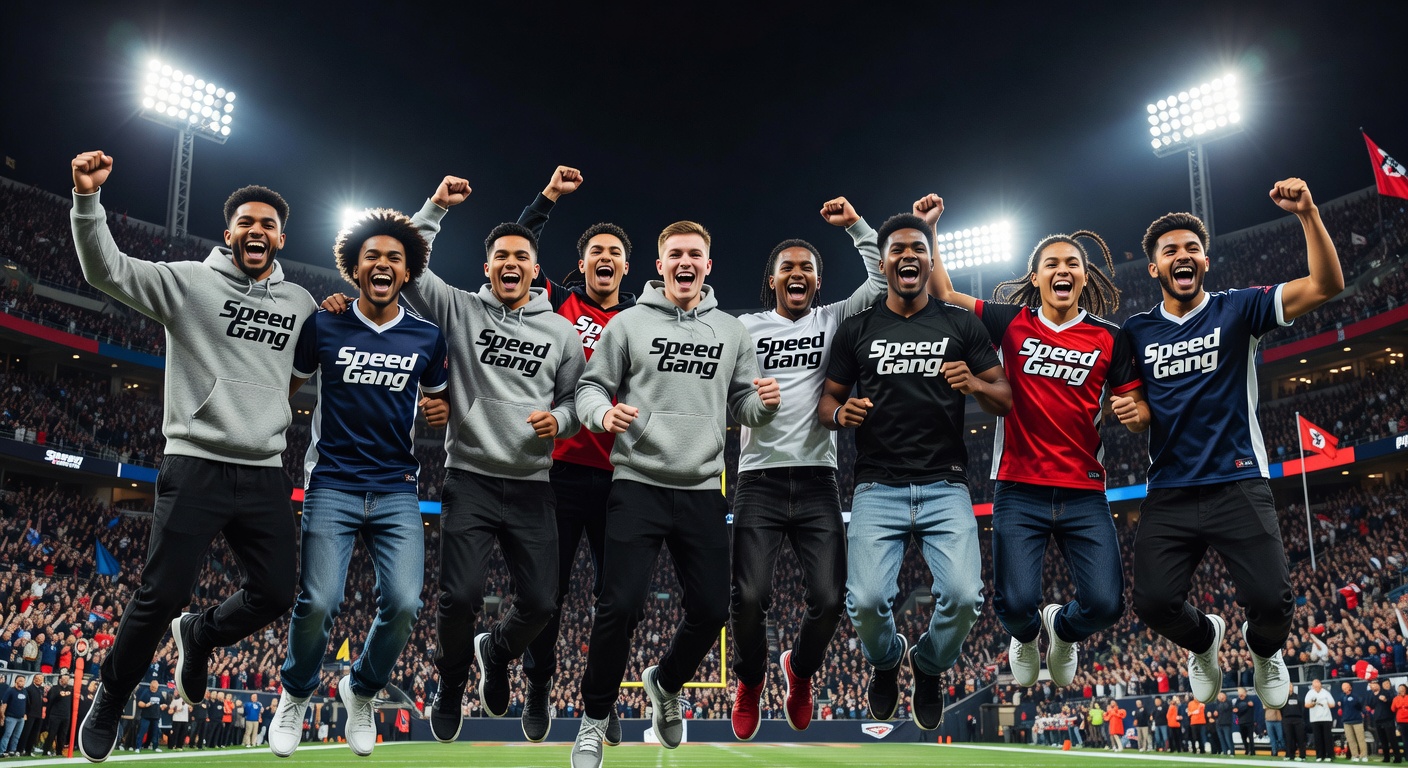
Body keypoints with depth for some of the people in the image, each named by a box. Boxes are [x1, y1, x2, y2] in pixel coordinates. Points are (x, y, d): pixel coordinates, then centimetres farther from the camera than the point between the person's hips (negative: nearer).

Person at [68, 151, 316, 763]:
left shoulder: (299, 302, 13)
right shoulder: (189, 282, 1)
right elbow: (105, 269, -9)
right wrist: (88, 197, -23)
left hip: (265, 475, 4)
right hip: (196, 466, -4)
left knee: (275, 593, 3)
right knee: (162, 594, -3)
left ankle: (199, 635, 36)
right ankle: (109, 702, 23)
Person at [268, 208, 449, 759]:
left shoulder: (427, 338, 6)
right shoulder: (324, 327, 2)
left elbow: (437, 403, 17)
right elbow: (286, 385, 13)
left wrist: (441, 412, -3)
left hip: (397, 491, 2)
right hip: (333, 485, -1)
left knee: (403, 604, -10)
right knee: (319, 603, -12)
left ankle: (361, 691, 20)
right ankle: (295, 697, 20)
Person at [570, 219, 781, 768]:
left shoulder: (732, 331, 10)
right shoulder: (629, 323, 2)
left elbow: (740, 405, 14)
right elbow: (590, 387, 3)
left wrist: (764, 404, -9)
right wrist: (604, 413, -19)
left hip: (702, 490, 3)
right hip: (638, 484, -3)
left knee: (711, 609, 6)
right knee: (620, 604, -10)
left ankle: (665, 683, 38)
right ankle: (594, 721, 13)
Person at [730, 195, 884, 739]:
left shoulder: (834, 320, 12)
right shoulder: (746, 327, 9)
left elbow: (882, 282, 2)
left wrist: (855, 225, -1)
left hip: (816, 483, 1)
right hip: (759, 480, -1)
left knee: (829, 598, -5)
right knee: (750, 598, -10)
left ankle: (800, 670, 27)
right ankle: (750, 680, 21)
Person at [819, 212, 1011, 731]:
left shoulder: (962, 326, 8)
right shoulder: (857, 330, 9)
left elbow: (1006, 401, 8)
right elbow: (827, 402, 12)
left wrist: (974, 384, -14)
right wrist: (841, 413, -12)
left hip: (945, 487, 0)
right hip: (878, 489, 0)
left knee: (963, 597, -17)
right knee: (867, 600, -16)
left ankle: (929, 668, 20)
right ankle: (885, 662, 23)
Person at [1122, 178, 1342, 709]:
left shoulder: (1237, 310, 3)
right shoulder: (1136, 332, 10)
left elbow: (1326, 285, -8)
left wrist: (1308, 213, -19)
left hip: (1237, 485, -2)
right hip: (1168, 495, 2)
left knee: (1270, 600, -14)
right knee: (1153, 601, -11)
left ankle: (1264, 648, 25)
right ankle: (1204, 639, 27)